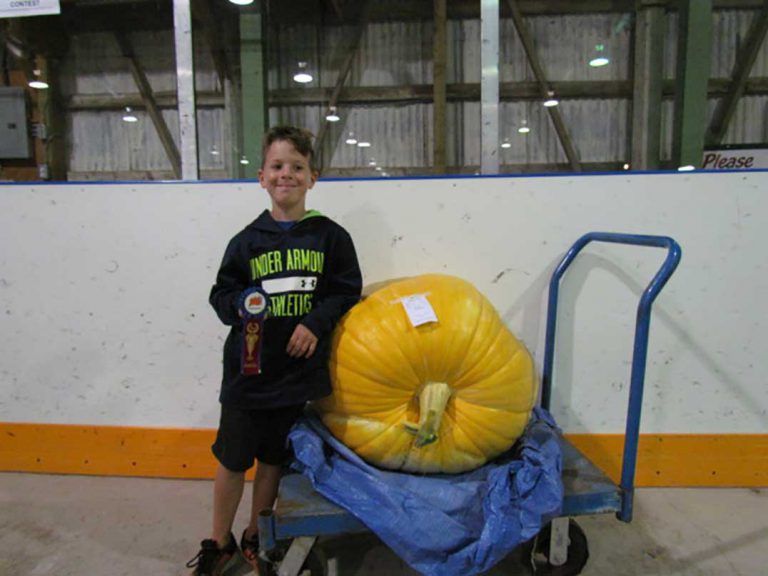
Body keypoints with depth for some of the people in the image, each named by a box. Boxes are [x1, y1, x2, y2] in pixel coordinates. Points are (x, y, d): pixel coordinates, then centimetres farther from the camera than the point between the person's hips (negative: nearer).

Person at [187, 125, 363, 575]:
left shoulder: (330, 236, -3)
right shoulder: (248, 240, -1)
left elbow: (348, 292, -1)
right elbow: (221, 293, 4)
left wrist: (316, 321, -16)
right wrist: (239, 305, -17)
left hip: (297, 369, 0)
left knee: (273, 460, 16)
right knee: (232, 460, 12)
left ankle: (256, 538, 39)